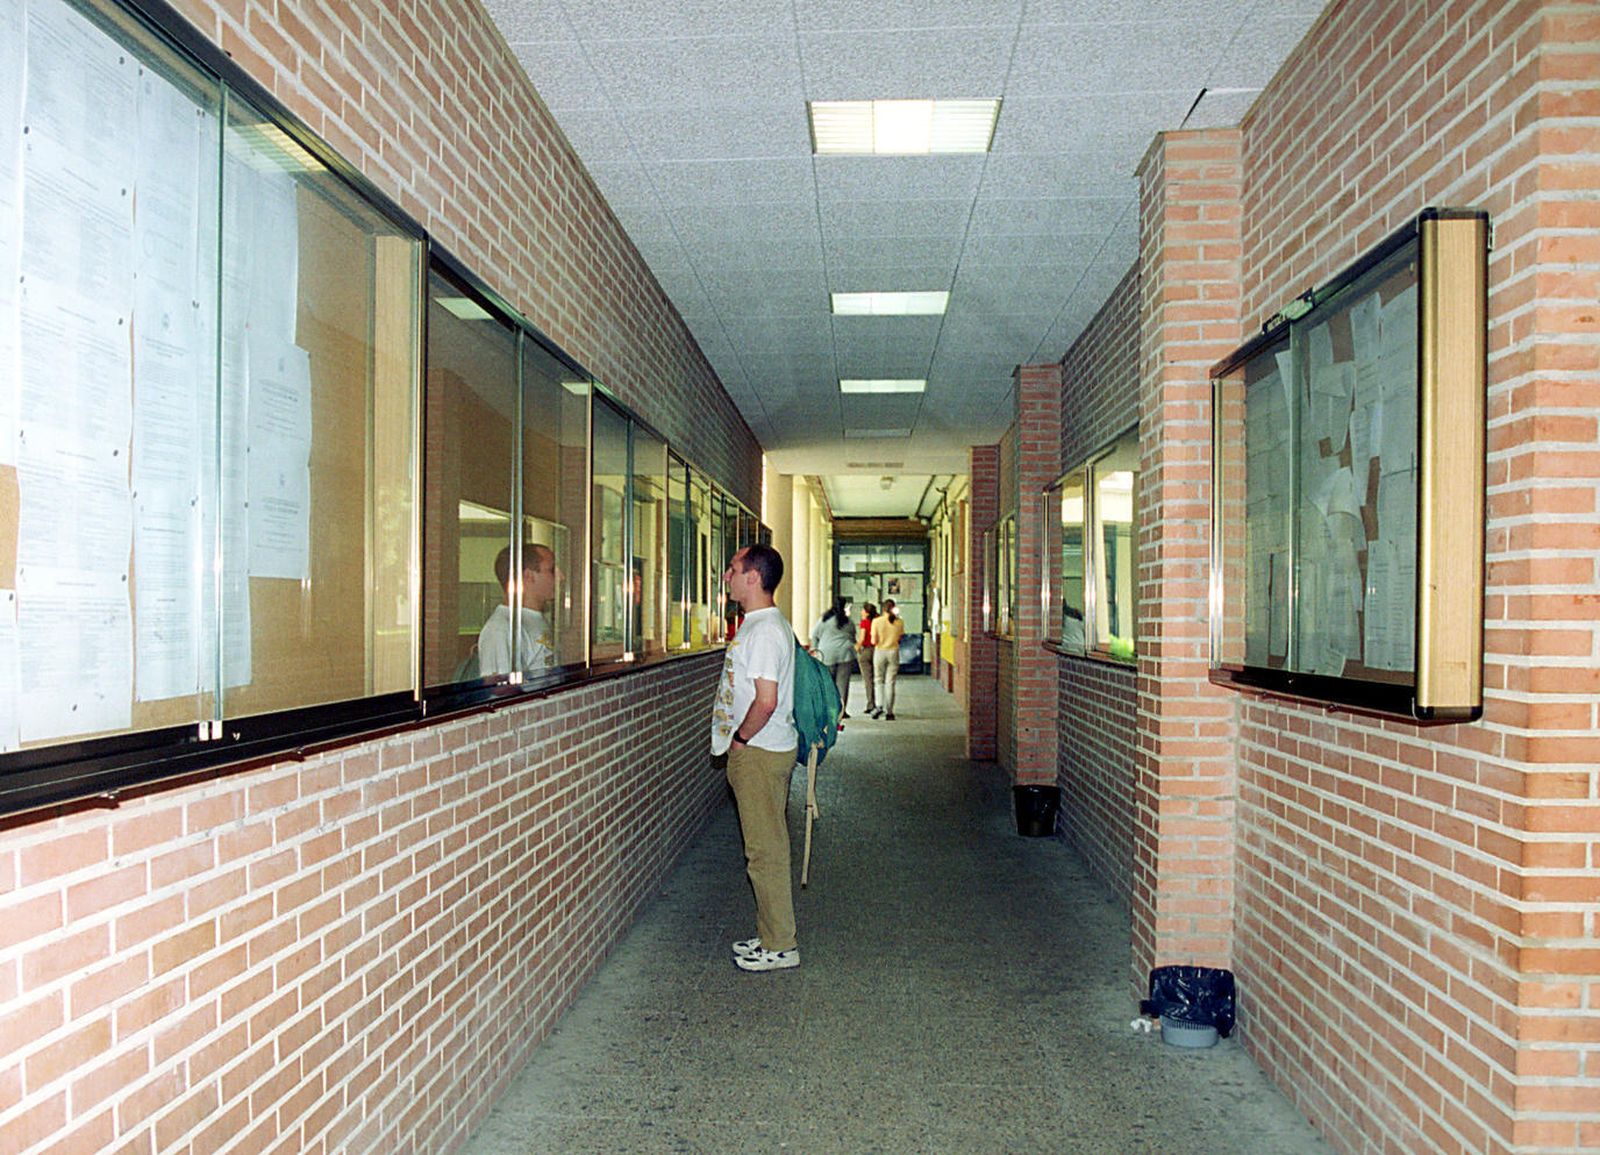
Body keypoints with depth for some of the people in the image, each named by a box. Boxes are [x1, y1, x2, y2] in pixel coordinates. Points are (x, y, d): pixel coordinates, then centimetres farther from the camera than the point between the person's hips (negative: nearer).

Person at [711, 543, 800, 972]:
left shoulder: (765, 630, -20)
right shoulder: (760, 624, 13)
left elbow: (766, 700, -27)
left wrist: (740, 738, -14)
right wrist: (740, 738, 16)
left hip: (759, 754, -10)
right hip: (758, 751, 10)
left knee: (766, 851, -1)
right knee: (767, 848, 17)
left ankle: (780, 946, 9)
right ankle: (771, 935, 27)